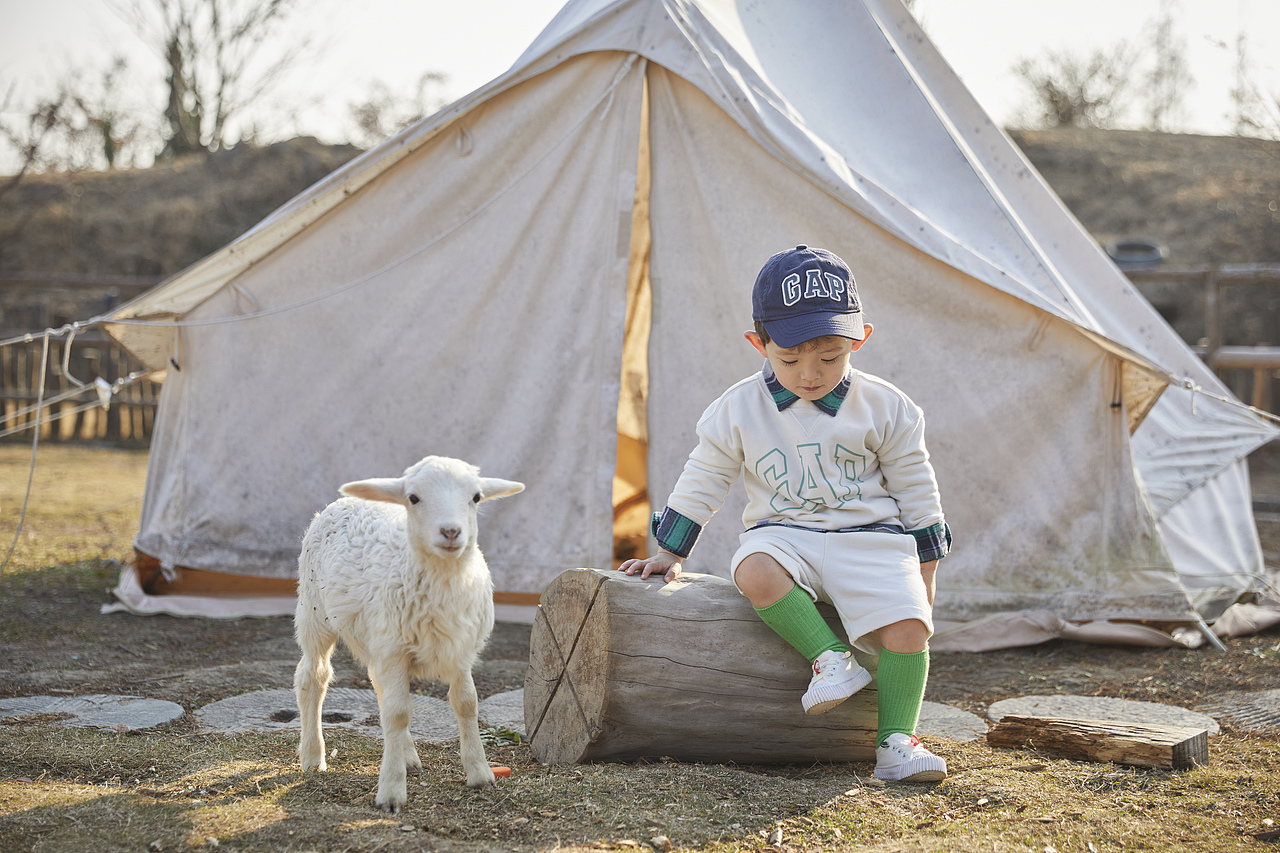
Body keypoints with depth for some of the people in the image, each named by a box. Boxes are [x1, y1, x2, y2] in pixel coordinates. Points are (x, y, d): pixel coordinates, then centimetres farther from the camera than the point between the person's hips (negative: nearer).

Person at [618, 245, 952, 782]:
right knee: (754, 572, -35)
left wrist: (924, 577, 9)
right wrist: (668, 556, 10)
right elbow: (699, 486, 9)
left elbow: (917, 494, 7)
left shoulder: (884, 408, -1)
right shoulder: (738, 411, -1)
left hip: (870, 537, 0)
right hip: (783, 534, 0)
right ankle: (831, 658, -27)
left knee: (909, 627, -24)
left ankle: (897, 738, -12)